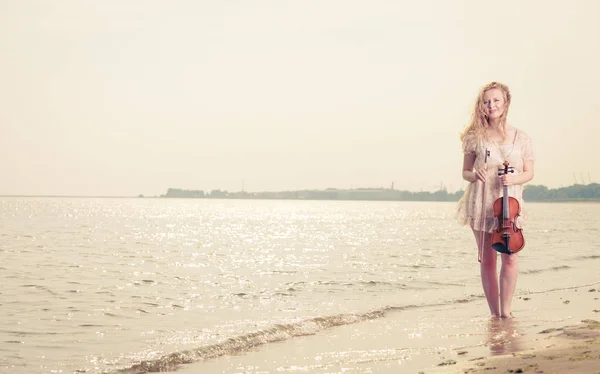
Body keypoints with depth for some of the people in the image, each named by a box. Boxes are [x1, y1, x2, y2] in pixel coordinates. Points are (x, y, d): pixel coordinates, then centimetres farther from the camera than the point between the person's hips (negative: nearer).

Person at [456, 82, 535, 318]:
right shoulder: (476, 136, 4)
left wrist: (514, 178, -14)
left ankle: (505, 310, -1)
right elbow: (465, 172, 9)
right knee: (487, 259, 4)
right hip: (481, 203, 1)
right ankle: (493, 312, 12)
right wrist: (474, 176, -14)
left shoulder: (521, 138, 3)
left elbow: (529, 173, 7)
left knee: (510, 256, -13)